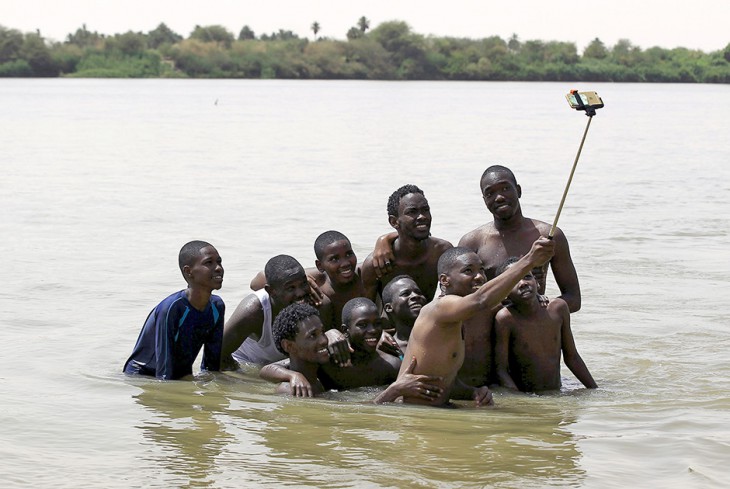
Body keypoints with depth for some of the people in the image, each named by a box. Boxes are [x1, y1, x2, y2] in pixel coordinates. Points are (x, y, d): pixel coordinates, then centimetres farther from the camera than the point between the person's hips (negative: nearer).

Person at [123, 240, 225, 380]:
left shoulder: (216, 307, -5)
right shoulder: (171, 309, -26)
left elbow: (213, 363, 6)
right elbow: (164, 372, -24)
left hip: (180, 379, 5)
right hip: (140, 376, -5)